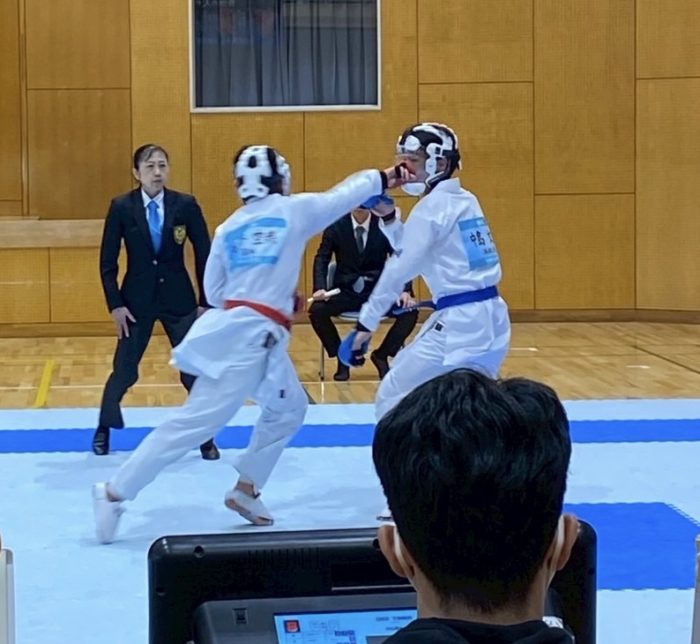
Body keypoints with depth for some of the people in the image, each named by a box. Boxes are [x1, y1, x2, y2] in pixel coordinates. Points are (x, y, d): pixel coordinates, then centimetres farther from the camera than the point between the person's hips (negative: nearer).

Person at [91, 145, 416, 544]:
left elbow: (215, 292, 15)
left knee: (288, 409, 24)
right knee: (195, 422, -8)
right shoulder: (296, 210, -1)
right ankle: (115, 493, -7)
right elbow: (345, 193, 14)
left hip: (232, 327, 8)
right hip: (253, 337, -8)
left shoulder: (229, 228, 13)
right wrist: (386, 178, 29)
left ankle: (246, 490, 25)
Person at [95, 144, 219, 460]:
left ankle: (206, 437, 16)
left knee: (195, 370, 0)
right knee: (124, 371, 6)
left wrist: (205, 302, -3)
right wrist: (115, 305, -8)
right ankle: (103, 429, 29)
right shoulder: (121, 207, -7)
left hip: (179, 298, 0)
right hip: (137, 298, 0)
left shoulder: (186, 205, -7)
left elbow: (204, 256, -1)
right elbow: (108, 261, -2)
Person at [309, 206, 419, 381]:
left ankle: (381, 355, 1)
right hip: (346, 290, 0)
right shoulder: (336, 225, -2)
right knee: (317, 310, -27)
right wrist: (320, 288, -21)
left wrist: (405, 291, -22)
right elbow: (321, 259, -2)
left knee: (410, 312, -25)